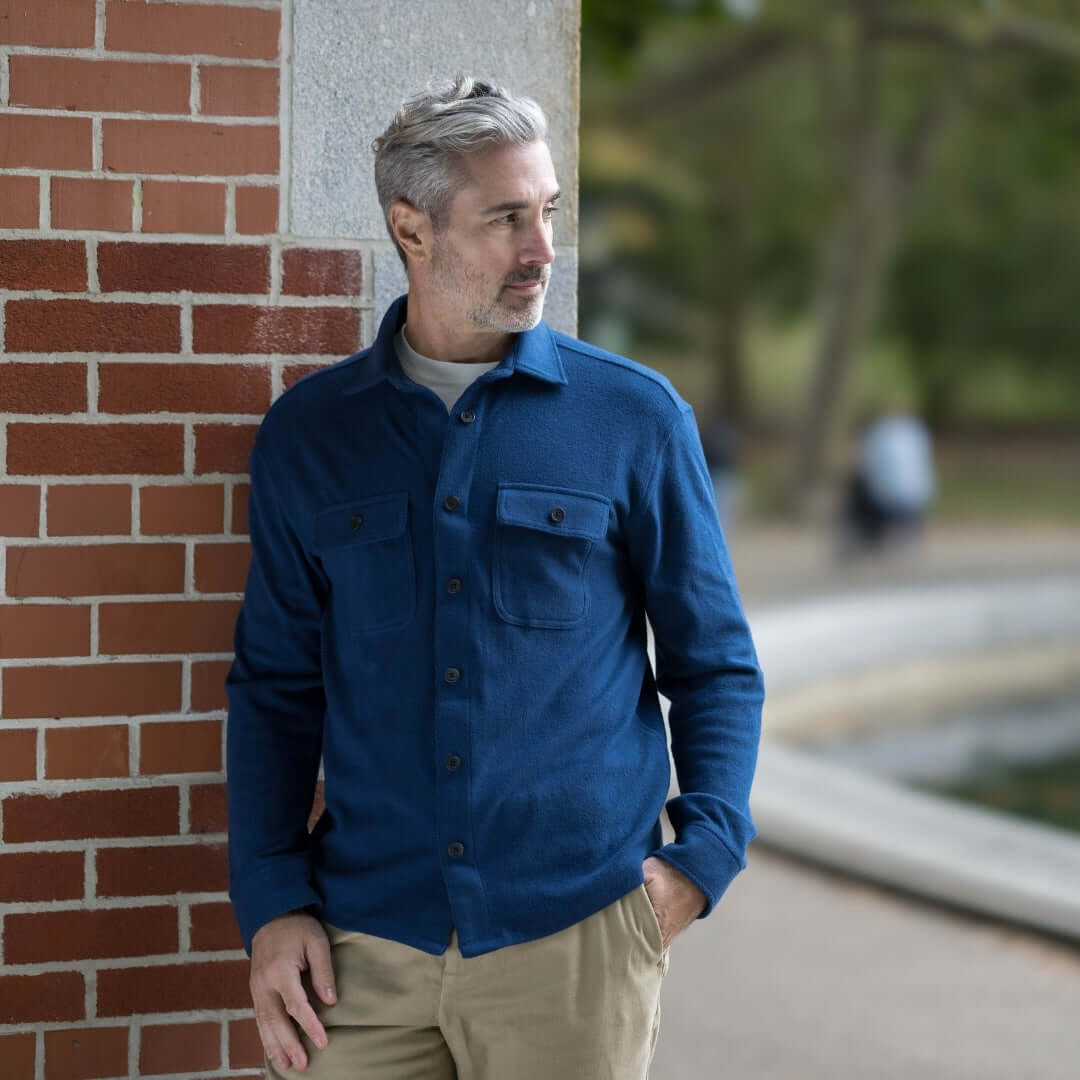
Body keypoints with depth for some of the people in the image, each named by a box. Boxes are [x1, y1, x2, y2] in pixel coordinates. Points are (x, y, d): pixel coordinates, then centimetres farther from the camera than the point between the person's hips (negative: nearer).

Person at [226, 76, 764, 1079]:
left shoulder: (635, 417, 2)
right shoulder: (308, 432, 6)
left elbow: (717, 667, 7)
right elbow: (275, 684, 10)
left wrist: (702, 858, -6)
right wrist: (271, 904, 1)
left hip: (577, 931, -1)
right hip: (366, 938, 1)